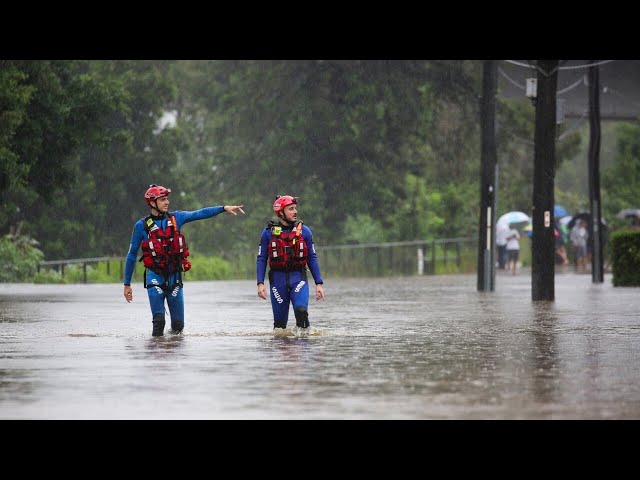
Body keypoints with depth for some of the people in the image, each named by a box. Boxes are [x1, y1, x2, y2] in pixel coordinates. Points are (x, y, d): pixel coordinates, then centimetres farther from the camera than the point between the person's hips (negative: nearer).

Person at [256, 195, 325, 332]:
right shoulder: (268, 233, 3)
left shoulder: (304, 231, 5)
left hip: (298, 278, 0)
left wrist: (319, 283, 3)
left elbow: (312, 258, 9)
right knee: (280, 320, 3)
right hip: (278, 279, 0)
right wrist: (260, 283, -7)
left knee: (301, 310, -23)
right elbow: (261, 259, 4)